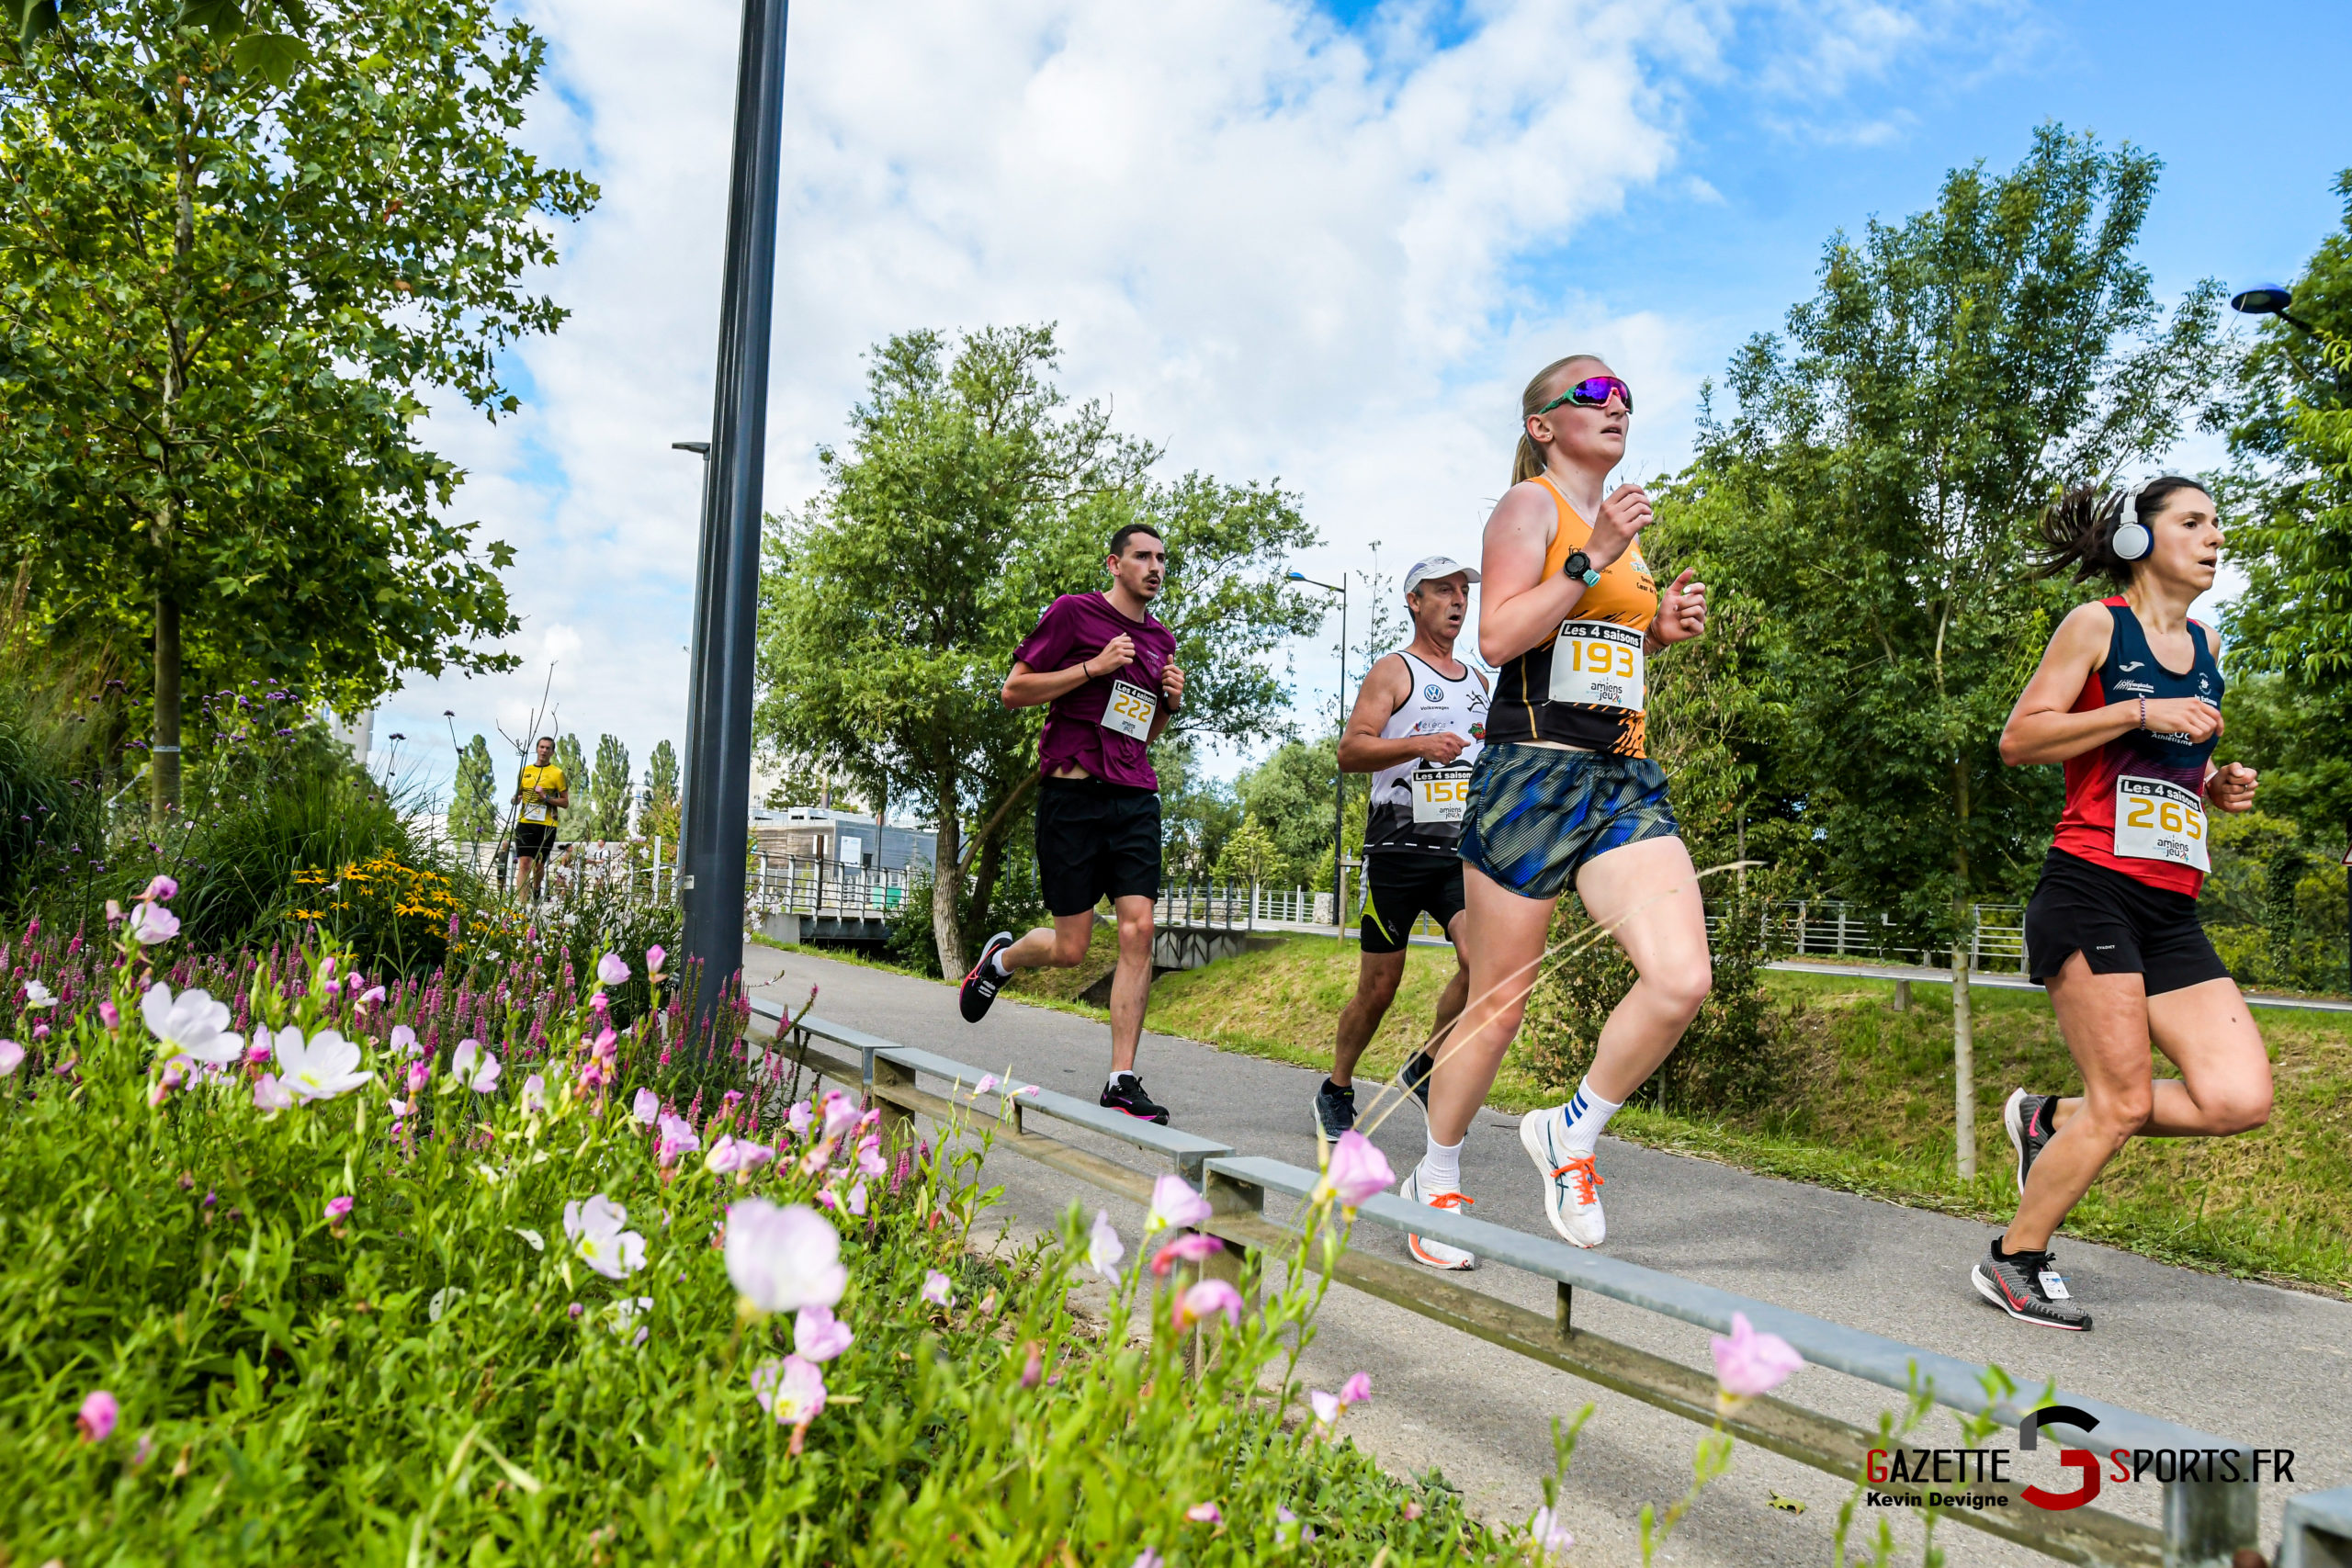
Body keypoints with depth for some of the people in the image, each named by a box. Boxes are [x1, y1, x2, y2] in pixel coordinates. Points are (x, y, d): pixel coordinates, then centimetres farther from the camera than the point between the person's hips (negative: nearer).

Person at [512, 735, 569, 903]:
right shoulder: (525, 770, 12)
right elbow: (518, 794, 22)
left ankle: (536, 892, 39)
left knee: (540, 864, 11)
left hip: (546, 825, -1)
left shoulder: (557, 773, 1)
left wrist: (546, 798, -15)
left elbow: (565, 802, 0)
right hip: (525, 822, 1)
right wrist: (516, 798, -1)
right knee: (524, 863, -11)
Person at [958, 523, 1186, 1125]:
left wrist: (1170, 701, 7)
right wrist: (1093, 667, -12)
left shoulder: (1162, 639, 19)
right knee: (1070, 949, -1)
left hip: (1136, 797, 5)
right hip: (1074, 789, -5)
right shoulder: (1074, 612, 0)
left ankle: (1122, 1080, -2)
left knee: (1138, 930, -8)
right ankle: (1001, 958, 34)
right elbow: (1014, 690, -3)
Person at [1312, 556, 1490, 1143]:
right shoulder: (1393, 671, 2)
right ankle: (1337, 1091, 24)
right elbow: (1349, 752, -10)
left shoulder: (1479, 681, 21)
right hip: (1398, 848, -4)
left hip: (1463, 852, 5)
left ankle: (1426, 1066, 4)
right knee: (1378, 987, 2)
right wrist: (1418, 745, -23)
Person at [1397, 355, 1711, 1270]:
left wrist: (1662, 630, 12)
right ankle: (1435, 1178, 23)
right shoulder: (1529, 506, 0)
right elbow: (1500, 637, -14)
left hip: (1626, 781, 7)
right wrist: (1592, 559, -17)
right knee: (1498, 1002, 2)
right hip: (1532, 772, -6)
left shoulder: (1626, 528, 22)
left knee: (1683, 980, -12)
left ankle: (1571, 1134, 11)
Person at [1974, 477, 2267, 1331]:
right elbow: (2018, 740, -8)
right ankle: (2012, 1262, 9)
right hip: (2090, 890, -7)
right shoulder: (2095, 625, 0)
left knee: (2240, 1099, -7)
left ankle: (2051, 1119, 14)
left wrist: (2217, 786, 12)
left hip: (2172, 914, 7)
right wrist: (2142, 712, -14)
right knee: (2124, 1103, -8)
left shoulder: (2205, 645, 21)